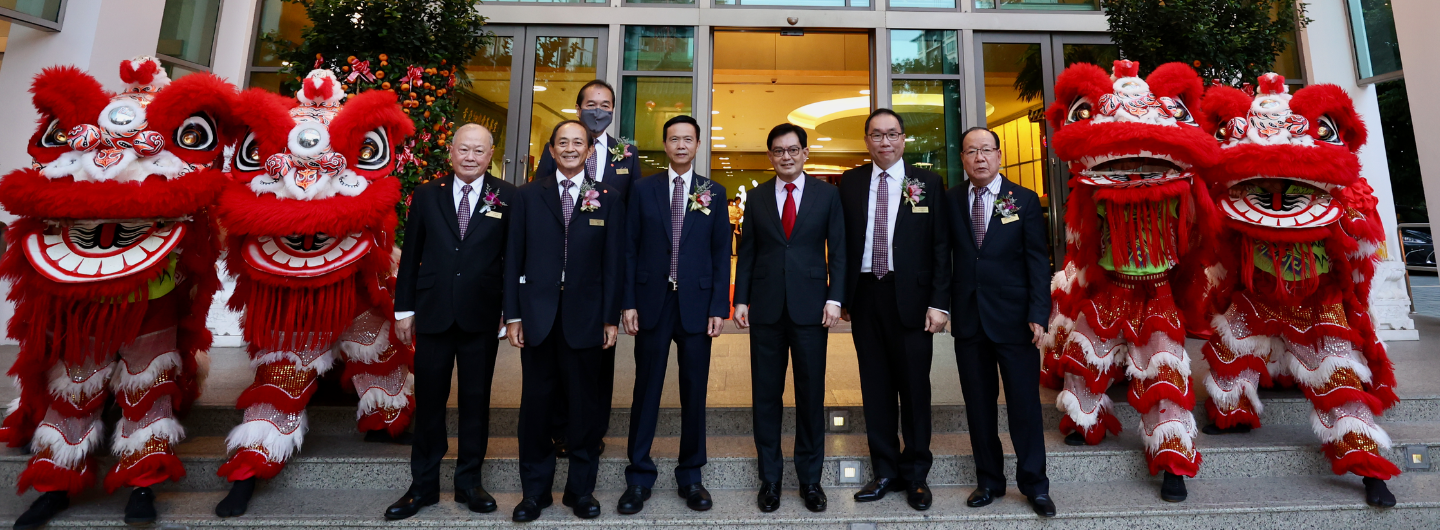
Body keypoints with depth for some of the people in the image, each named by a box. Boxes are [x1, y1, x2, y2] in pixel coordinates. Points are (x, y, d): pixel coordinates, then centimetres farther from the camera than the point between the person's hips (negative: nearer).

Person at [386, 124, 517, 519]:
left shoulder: (507, 198, -1)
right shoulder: (426, 195, 5)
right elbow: (411, 255, 6)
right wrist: (404, 309, 5)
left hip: (482, 319, -1)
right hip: (433, 315, 2)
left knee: (476, 401, 10)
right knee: (428, 401, 11)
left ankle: (469, 482, 26)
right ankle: (423, 484, 27)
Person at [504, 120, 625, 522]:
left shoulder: (608, 199, 5)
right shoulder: (528, 196, 7)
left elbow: (613, 262, 2)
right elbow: (514, 257, 5)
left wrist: (611, 318, -2)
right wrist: (513, 315, 0)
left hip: (585, 315, 0)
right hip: (537, 313, 1)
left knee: (585, 402, 8)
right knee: (536, 401, 8)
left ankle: (581, 488, 24)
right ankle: (535, 489, 24)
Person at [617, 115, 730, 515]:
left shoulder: (714, 192, 6)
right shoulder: (643, 189, 6)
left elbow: (722, 253, 3)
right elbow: (629, 249, 3)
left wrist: (719, 307, -3)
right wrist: (628, 303, -3)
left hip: (696, 304, 0)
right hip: (653, 302, 0)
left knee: (694, 392, 8)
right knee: (646, 391, 6)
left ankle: (691, 477, 22)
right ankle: (639, 478, 19)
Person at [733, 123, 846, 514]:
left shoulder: (827, 194, 5)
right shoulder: (757, 197, 9)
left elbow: (838, 250, 3)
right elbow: (747, 252, 8)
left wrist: (834, 298, -6)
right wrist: (740, 300, 2)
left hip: (810, 306, -1)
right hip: (766, 307, 1)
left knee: (811, 394, 7)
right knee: (766, 394, 7)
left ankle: (810, 478, 23)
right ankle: (770, 478, 21)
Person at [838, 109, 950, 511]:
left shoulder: (928, 183, 3)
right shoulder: (850, 182, 8)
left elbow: (941, 247, 0)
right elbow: (842, 242, 8)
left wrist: (939, 303, -7)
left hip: (910, 297, -2)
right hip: (865, 296, 2)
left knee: (915, 387, 6)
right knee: (875, 387, 9)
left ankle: (916, 475, 23)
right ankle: (886, 473, 23)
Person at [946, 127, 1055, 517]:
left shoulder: (1025, 201, 1)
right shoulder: (949, 201, 5)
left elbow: (1038, 262, -2)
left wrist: (1038, 314, -9)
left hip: (1014, 320, -1)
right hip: (968, 320, 2)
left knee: (1025, 404, 7)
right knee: (978, 405, 11)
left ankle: (1034, 484, 23)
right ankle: (989, 481, 26)